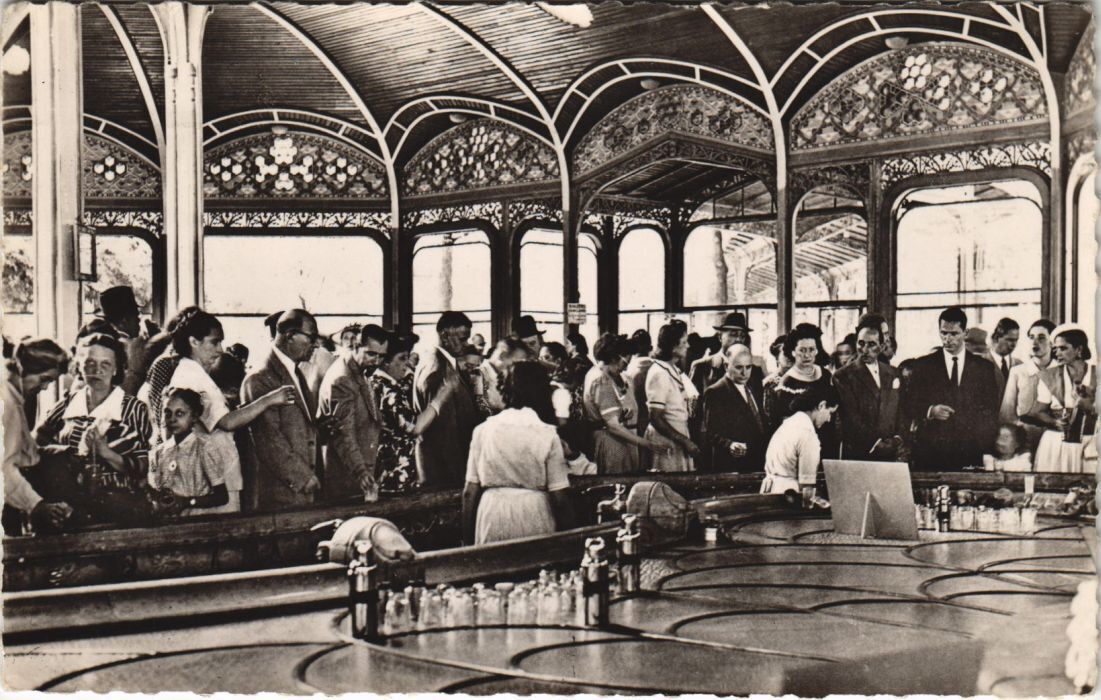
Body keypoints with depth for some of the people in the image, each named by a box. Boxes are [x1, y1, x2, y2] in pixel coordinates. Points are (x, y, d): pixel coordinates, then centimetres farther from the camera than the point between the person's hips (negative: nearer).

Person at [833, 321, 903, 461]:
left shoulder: (893, 374, 13)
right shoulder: (843, 376, -4)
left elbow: (901, 411, 14)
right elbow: (851, 419, -10)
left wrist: (898, 438, -2)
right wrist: (874, 443, -14)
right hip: (858, 454, -4)